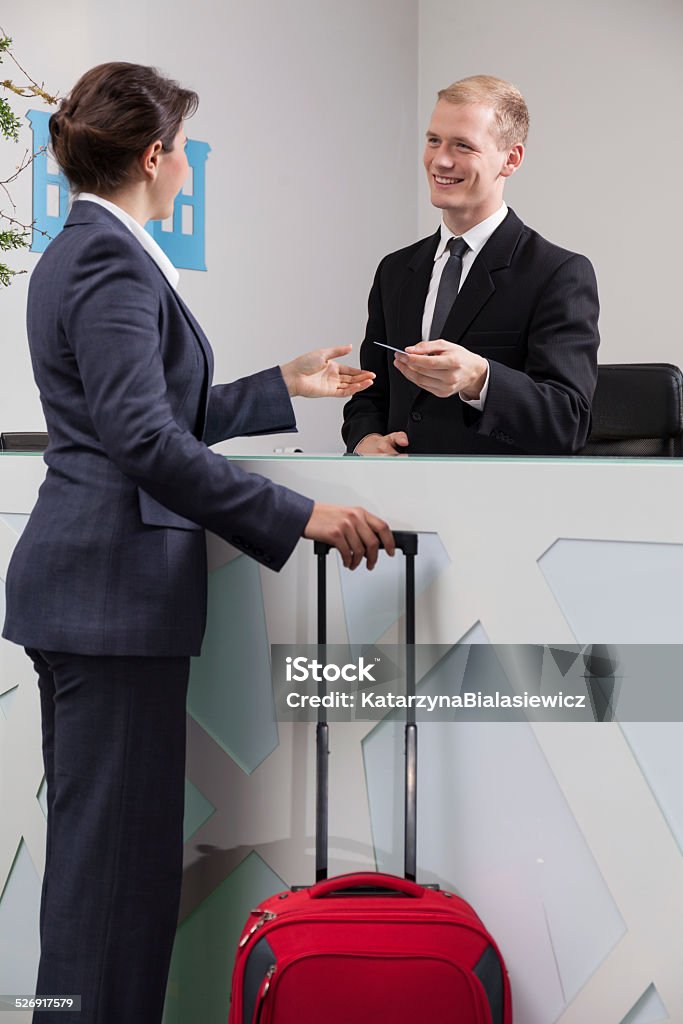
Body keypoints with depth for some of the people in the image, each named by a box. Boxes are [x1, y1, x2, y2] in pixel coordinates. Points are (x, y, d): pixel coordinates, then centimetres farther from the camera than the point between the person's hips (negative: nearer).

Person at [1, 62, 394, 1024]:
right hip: (115, 585, -11)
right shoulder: (111, 263, -15)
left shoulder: (79, 252, 17)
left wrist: (286, 385, 26)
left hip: (82, 576, 11)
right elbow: (146, 440, -24)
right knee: (118, 845, -4)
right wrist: (302, 515, -23)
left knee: (91, 835, 17)